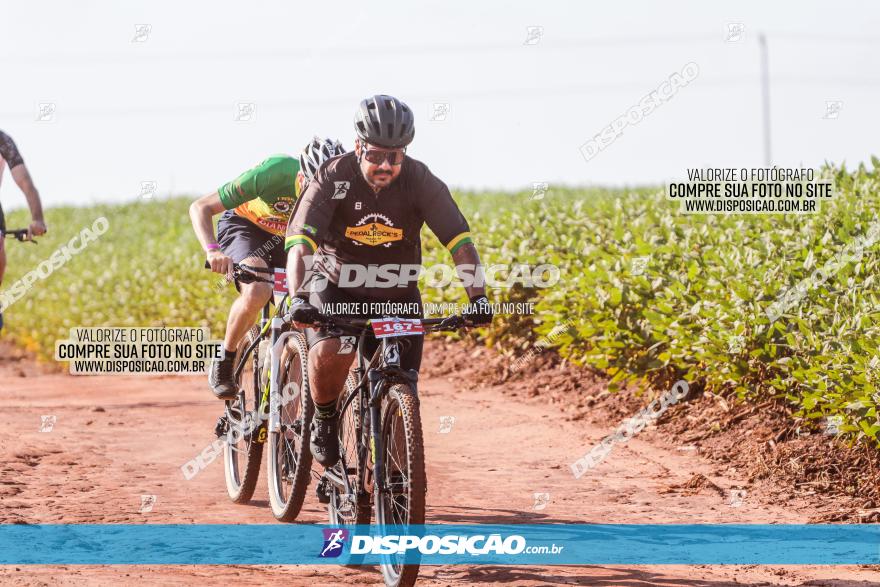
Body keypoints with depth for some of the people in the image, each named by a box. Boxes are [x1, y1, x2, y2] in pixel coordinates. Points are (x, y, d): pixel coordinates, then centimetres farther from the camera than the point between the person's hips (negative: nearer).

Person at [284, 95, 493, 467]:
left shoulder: (420, 181, -17)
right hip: (336, 287, -2)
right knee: (330, 353, -31)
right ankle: (324, 420, -2)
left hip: (396, 293, 2)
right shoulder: (334, 178, -21)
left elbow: (460, 241, -22)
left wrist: (477, 297, -36)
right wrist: (297, 298, -46)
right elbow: (300, 242, -31)